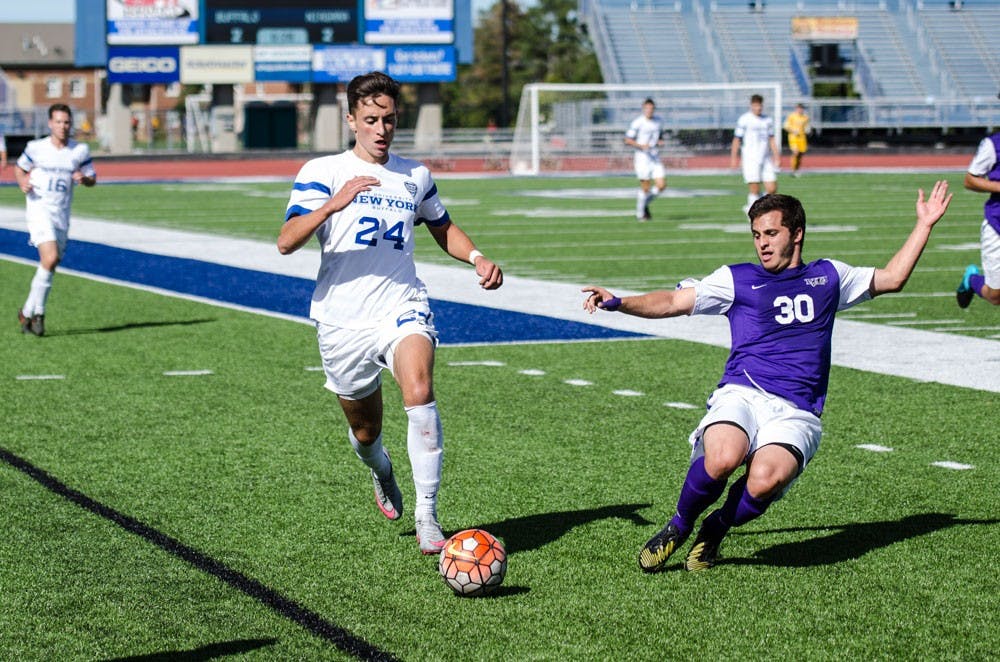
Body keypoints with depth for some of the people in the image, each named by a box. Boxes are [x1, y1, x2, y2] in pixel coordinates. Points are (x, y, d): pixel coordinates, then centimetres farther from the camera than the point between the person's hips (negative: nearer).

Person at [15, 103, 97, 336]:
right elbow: (19, 168, 15)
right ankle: (37, 312, -8)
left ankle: (27, 312, 22)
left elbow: (92, 179, 12)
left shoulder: (80, 150, 3)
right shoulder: (35, 147, -1)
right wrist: (22, 182, -6)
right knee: (50, 259, -21)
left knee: (50, 265, 6)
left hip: (62, 214, 4)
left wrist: (83, 178, -12)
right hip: (39, 209, -4)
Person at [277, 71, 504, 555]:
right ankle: (381, 472, 49)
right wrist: (333, 203, -31)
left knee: (419, 391, -28)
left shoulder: (415, 176, 12)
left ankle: (427, 515, -23)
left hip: (402, 309, 1)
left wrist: (477, 258, 9)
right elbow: (286, 242, -15)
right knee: (364, 429, 11)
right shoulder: (323, 172, -2)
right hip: (343, 322, -1)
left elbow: (442, 228, 29)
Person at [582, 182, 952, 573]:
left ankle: (714, 531, 0)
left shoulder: (828, 277, 21)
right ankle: (678, 527, -5)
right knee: (723, 459, -35)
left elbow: (892, 278, 31)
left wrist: (924, 224, 29)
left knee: (765, 480, -32)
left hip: (795, 412, 1)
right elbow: (673, 302, 12)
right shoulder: (738, 279, 15)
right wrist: (619, 303, -2)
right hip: (741, 395, 0)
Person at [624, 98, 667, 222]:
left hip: (655, 158, 5)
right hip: (642, 157, -5)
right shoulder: (637, 123, -10)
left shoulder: (659, 120, 8)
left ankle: (645, 203, 21)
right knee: (645, 187, -5)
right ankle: (640, 214, 14)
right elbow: (628, 140, -8)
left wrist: (660, 141, 3)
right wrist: (641, 146, -23)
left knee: (661, 185, -4)